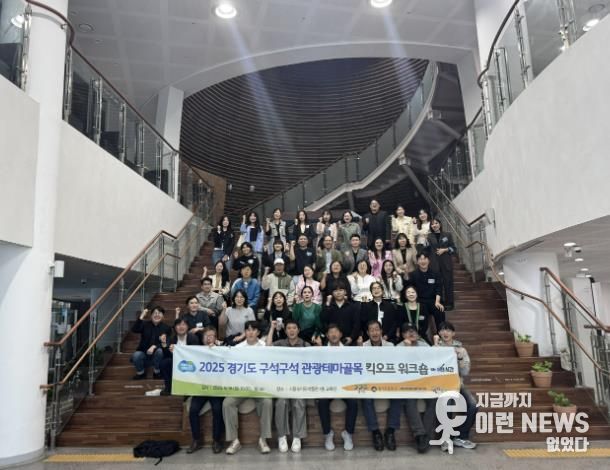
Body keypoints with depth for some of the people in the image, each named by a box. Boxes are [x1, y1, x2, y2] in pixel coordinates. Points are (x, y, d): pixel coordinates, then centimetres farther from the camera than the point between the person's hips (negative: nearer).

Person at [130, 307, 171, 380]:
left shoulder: (166, 328, 0)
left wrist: (154, 346, -28)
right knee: (136, 355, -31)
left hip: (156, 355, -1)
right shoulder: (145, 324, 5)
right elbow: (134, 330, -14)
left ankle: (157, 372, -8)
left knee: (160, 350, -33)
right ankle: (141, 373, 0)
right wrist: (141, 317, -21)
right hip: (144, 353, 1)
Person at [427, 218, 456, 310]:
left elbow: (453, 248, 4)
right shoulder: (429, 236, 7)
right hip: (434, 263, 1)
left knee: (448, 282, 1)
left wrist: (444, 250, -10)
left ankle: (449, 303, 10)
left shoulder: (447, 235, 5)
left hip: (446, 262, 0)